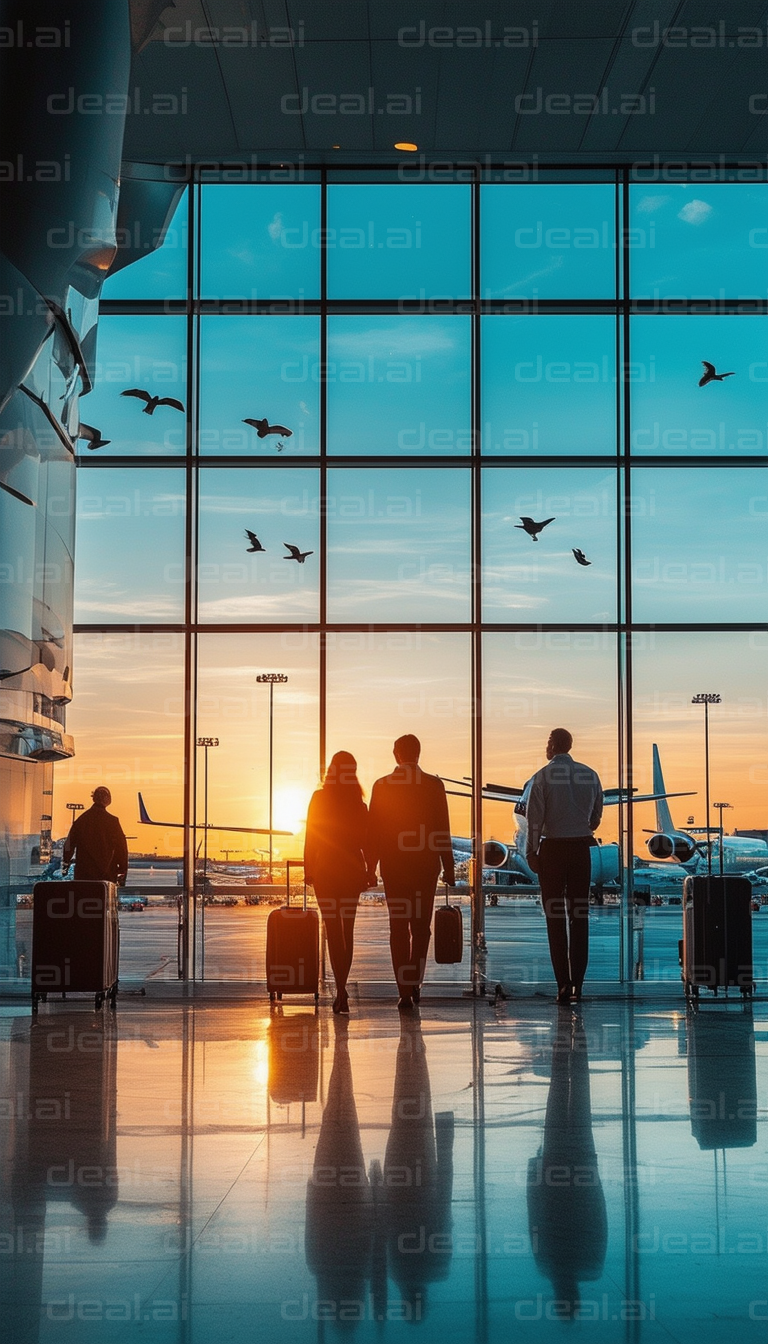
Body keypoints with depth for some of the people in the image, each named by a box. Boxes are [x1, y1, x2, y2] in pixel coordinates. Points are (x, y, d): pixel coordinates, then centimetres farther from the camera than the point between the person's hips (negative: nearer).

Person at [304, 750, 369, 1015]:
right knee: (347, 928, 13)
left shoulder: (319, 798, -6)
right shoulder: (358, 803, 0)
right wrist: (368, 871, 10)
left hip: (326, 869, -3)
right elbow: (365, 840, 2)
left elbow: (311, 837, -6)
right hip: (353, 870, 3)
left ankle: (341, 991, -13)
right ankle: (341, 990, 18)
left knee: (333, 928, -1)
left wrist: (308, 870, 1)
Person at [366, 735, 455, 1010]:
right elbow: (443, 829, -3)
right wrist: (448, 868, 3)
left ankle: (405, 990, 2)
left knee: (398, 927, 4)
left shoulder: (382, 786, -2)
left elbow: (373, 830, 0)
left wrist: (370, 868, 7)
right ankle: (415, 982, 12)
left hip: (393, 864, 0)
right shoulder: (433, 785, -4)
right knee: (421, 926, 15)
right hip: (426, 864, 0)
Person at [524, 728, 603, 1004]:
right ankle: (577, 983, 7)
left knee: (555, 917, 2)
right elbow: (596, 817, 12)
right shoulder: (590, 775, 4)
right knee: (579, 916, 8)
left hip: (552, 849, -3)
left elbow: (534, 818, -10)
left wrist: (531, 852, -5)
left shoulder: (542, 777, -7)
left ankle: (563, 984, -2)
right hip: (581, 847, 3)